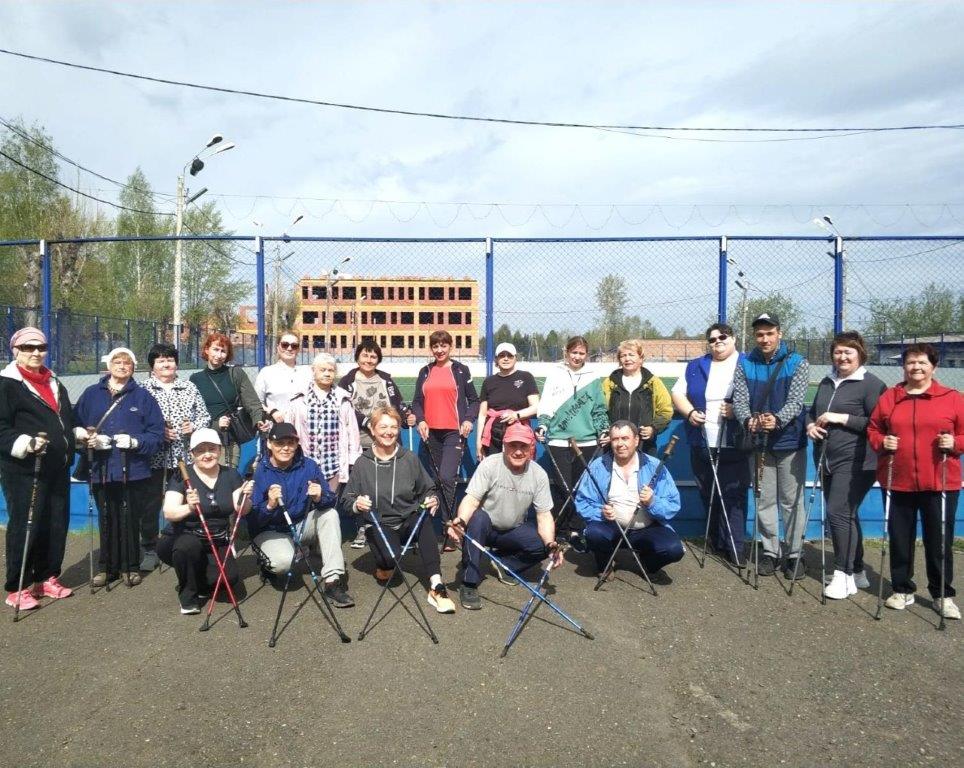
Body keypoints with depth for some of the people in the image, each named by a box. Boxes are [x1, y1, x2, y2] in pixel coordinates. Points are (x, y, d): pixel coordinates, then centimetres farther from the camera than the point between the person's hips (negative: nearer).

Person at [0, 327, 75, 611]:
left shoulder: (54, 382, 18)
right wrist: (26, 444, -26)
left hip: (57, 468, 7)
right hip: (23, 470, -7)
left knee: (57, 524, 10)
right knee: (25, 526, -4)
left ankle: (47, 577, 24)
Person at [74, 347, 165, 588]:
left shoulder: (142, 396, 4)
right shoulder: (91, 394, 10)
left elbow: (157, 433, 0)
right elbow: (76, 425, 8)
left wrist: (135, 442, -16)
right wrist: (86, 437, -12)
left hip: (133, 470, -2)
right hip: (102, 469, 2)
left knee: (130, 519, 3)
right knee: (107, 520, 9)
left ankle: (130, 566, 17)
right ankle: (108, 566, 23)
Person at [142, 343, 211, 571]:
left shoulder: (189, 387, 11)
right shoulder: (143, 389, 2)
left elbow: (204, 415, 12)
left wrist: (195, 426, -7)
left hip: (184, 455, 2)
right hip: (154, 456, -2)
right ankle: (149, 550, 14)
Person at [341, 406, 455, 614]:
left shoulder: (410, 459, 3)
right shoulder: (363, 464, -1)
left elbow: (426, 490, 11)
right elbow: (346, 500, 3)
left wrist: (430, 500, -13)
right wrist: (356, 504, -20)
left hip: (409, 520, 1)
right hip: (379, 524, -1)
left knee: (424, 520, -35)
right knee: (391, 557, -32)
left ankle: (436, 587, -37)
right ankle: (384, 565, 9)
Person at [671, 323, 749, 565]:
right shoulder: (695, 366, 15)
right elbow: (677, 393, 11)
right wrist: (690, 412, -7)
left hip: (736, 446, -3)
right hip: (702, 445, 4)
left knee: (734, 497, -7)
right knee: (708, 496, 10)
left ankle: (735, 547, 0)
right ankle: (717, 541, 23)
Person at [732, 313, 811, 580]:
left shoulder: (797, 363, -2)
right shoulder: (745, 365, 5)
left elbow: (796, 401, -14)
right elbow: (739, 399, -3)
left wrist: (777, 420, -34)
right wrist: (748, 421, -25)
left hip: (790, 441, -2)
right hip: (760, 442, 3)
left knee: (792, 501, 3)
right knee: (765, 500, 10)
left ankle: (795, 554, 16)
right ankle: (770, 551, 22)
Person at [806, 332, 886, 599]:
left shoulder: (871, 384, -9)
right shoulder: (827, 382, 14)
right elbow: (812, 411, 23)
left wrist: (842, 418, -19)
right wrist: (811, 425, 2)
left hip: (855, 463, -8)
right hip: (828, 460, 8)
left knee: (838, 512, -13)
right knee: (845, 515, 15)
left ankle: (844, 575, -3)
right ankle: (857, 572, 27)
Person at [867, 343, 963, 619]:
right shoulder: (888, 397, 5)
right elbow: (873, 429, 10)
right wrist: (881, 442, -8)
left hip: (940, 483, -1)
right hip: (898, 482, 2)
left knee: (940, 541, 6)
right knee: (900, 539, 10)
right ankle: (903, 590, 26)